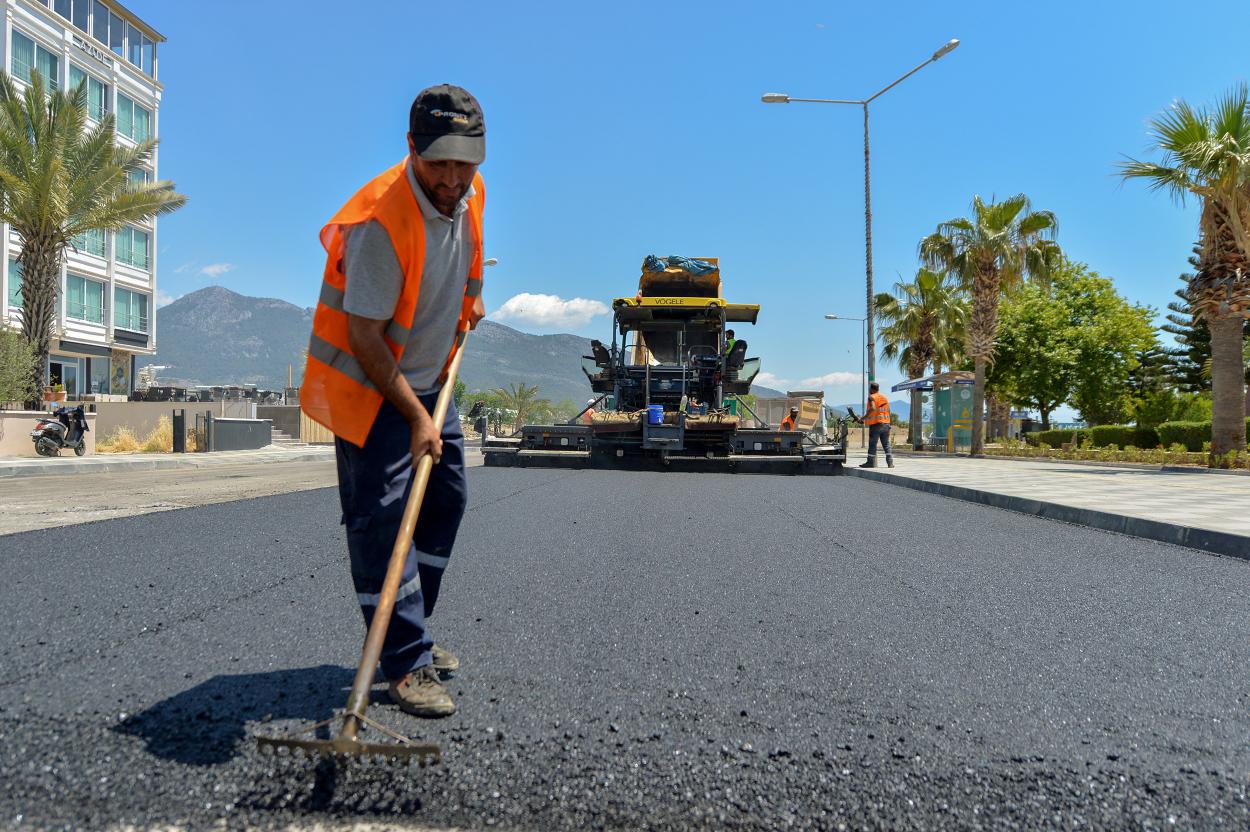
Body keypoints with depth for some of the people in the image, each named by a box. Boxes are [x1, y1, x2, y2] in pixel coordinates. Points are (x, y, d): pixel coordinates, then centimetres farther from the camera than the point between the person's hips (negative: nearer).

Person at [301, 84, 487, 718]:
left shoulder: (470, 193, -4)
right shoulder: (381, 221, -29)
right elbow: (364, 338, -27)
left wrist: (468, 301, 14)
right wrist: (415, 417, -25)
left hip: (428, 379, 9)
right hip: (367, 386, -8)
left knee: (445, 500, 13)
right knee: (381, 517, -11)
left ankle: (408, 636, 27)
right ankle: (407, 666, -5)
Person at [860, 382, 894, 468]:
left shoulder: (872, 397, -4)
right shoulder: (885, 398, 17)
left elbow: (872, 409, -21)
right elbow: (888, 411, 15)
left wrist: (863, 418, -19)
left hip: (875, 424, -6)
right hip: (886, 424, 6)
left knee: (872, 444, -1)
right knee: (886, 444, 7)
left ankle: (871, 462, -1)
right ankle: (890, 462, 2)